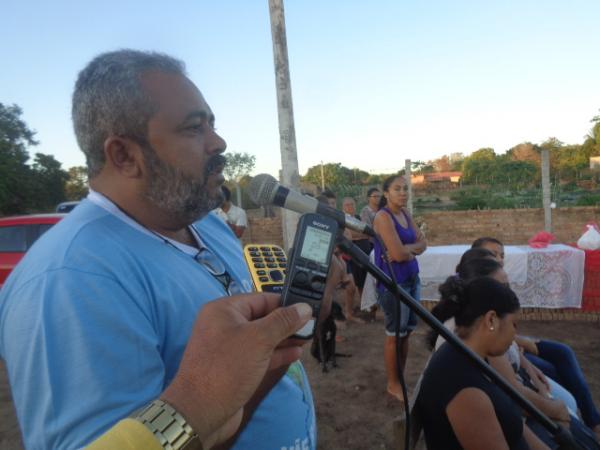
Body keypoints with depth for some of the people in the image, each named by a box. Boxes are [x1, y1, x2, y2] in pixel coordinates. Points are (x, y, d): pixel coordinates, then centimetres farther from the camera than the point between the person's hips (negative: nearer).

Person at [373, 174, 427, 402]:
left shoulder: (405, 213, 11)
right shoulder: (383, 216, -15)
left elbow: (423, 244, 6)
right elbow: (399, 253, -23)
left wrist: (406, 249, -13)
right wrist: (414, 247, -3)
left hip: (411, 277, 8)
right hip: (393, 281, -8)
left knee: (407, 331, 15)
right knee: (395, 334, 3)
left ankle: (401, 378, 31)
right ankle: (393, 384, 19)